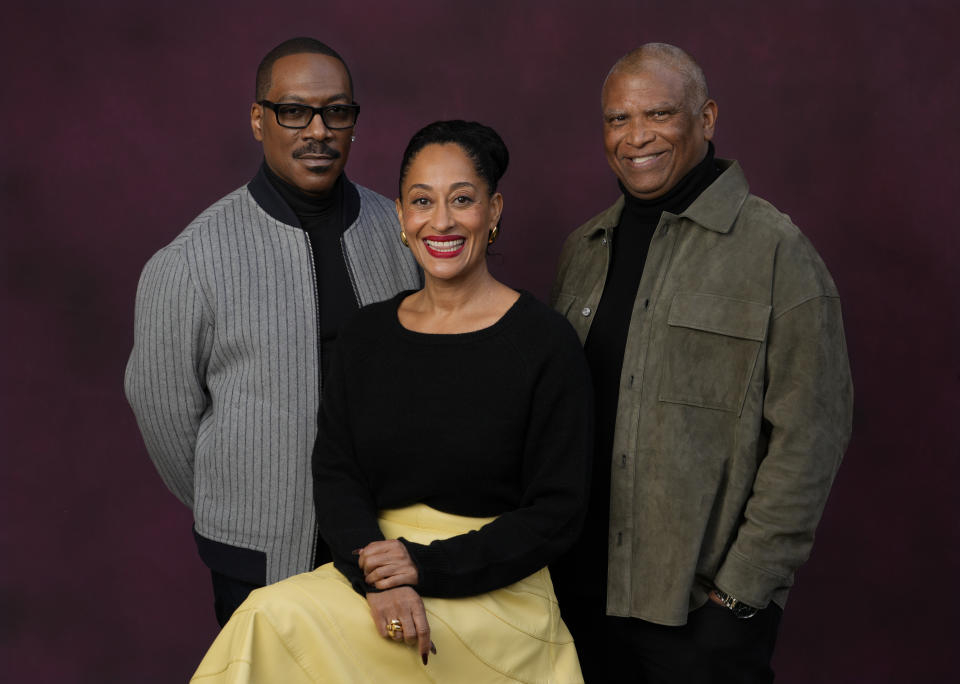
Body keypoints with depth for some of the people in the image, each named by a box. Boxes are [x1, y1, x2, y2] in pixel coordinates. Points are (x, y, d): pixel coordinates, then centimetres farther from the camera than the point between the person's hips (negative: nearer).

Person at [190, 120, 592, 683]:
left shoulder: (546, 341, -6)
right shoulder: (368, 334, 8)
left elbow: (557, 513, -7)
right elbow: (335, 472, 3)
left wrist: (427, 567, -15)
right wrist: (377, 576, -16)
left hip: (494, 593, -4)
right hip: (375, 568, 5)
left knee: (277, 620, -23)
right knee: (271, 619, -24)